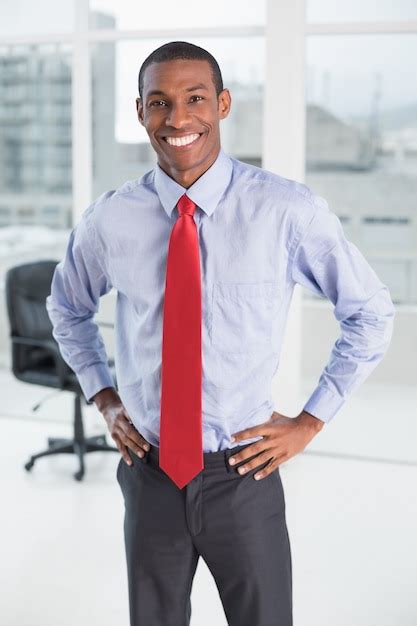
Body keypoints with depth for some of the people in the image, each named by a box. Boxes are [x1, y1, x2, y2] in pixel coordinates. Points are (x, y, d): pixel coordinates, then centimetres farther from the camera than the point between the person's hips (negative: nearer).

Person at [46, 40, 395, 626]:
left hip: (244, 475, -2)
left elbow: (371, 312, 0)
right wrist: (104, 397, 7)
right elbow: (67, 306, 17)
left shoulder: (288, 210, -13)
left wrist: (310, 422, -3)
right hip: (150, 475, 2)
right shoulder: (109, 219, -4)